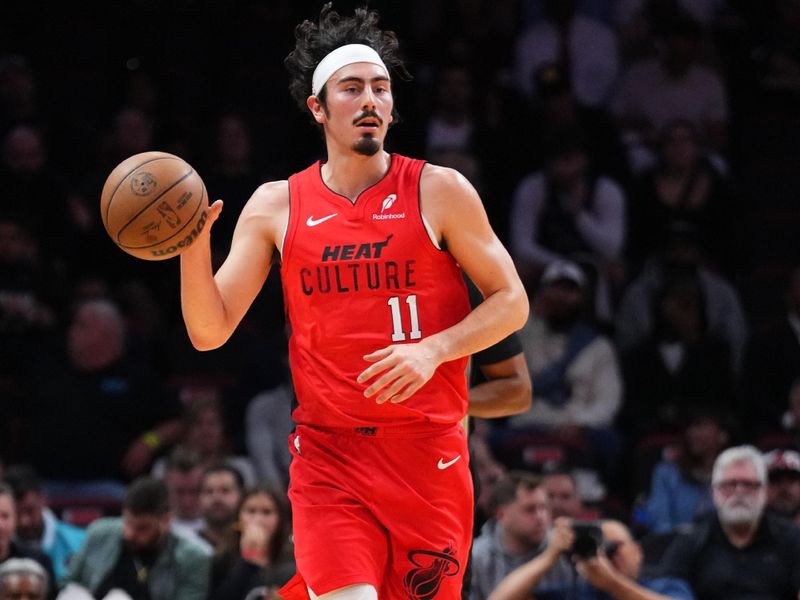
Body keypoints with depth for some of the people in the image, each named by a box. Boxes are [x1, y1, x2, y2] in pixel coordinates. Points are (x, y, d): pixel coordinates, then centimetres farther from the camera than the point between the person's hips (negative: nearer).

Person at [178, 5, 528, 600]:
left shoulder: (439, 192, 0)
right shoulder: (276, 206, 5)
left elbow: (511, 302, 3)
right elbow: (210, 332, 5)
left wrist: (433, 350, -14)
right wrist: (193, 246, -13)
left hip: (428, 447, 0)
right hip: (328, 454, 0)